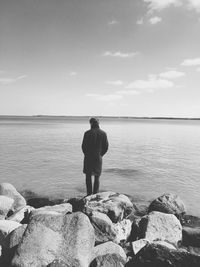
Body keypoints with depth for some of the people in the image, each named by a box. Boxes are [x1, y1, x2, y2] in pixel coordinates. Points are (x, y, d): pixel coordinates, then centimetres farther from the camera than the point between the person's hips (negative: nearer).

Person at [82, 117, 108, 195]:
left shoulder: (87, 133, -9)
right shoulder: (103, 133, -1)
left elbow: (83, 146, -6)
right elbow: (106, 147, 1)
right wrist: (100, 155, 13)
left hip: (88, 158, -2)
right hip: (98, 158, 2)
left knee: (88, 177, 11)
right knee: (97, 177, 14)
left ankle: (89, 194, 9)